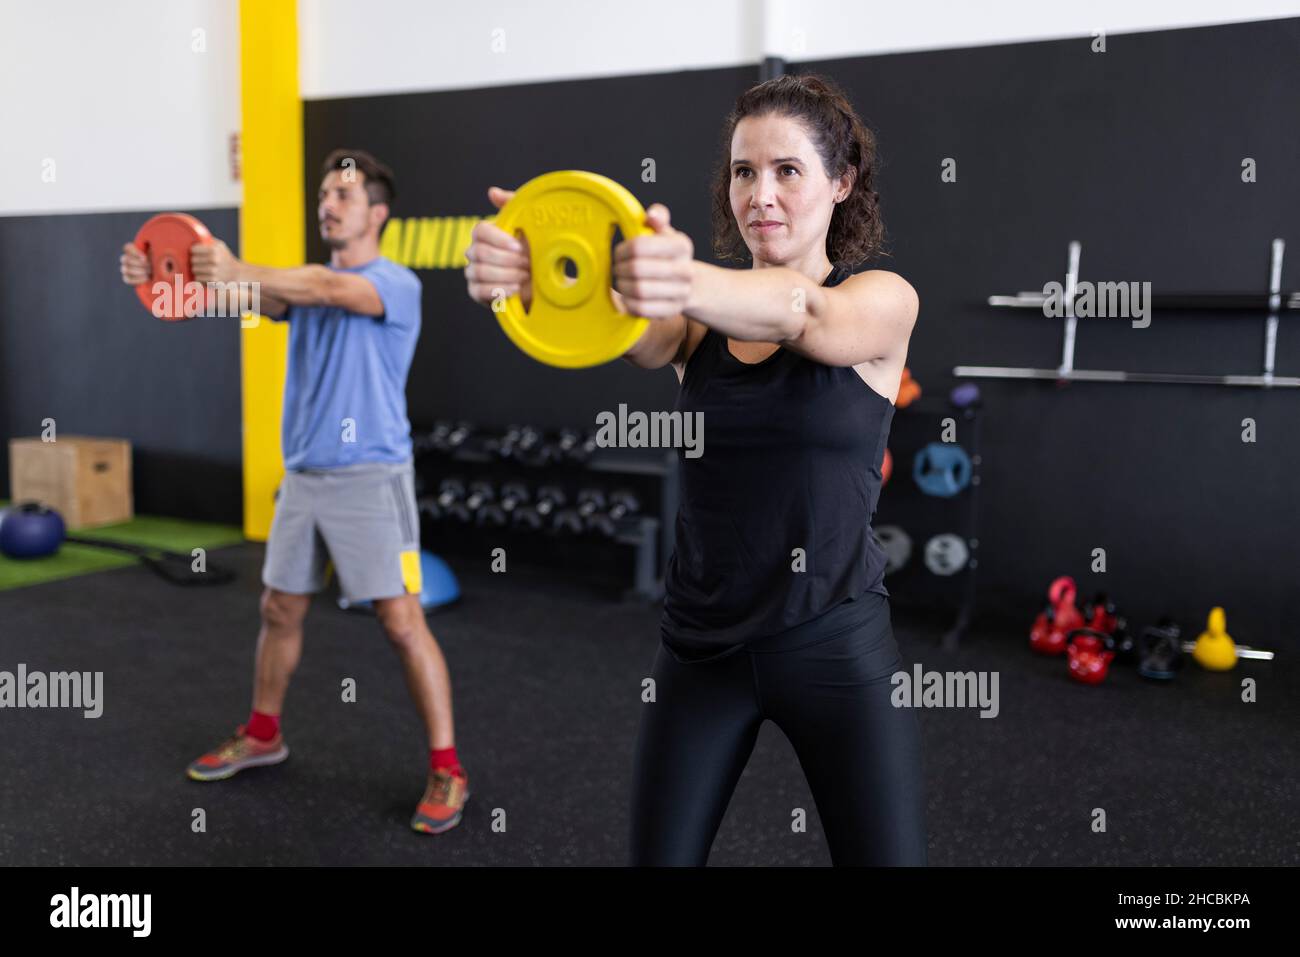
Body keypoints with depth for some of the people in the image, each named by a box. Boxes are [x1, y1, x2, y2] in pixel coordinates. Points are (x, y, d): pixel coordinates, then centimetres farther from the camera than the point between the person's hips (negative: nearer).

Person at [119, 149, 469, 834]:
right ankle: (262, 735, 36)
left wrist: (239, 272, -40)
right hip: (302, 476, 7)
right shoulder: (305, 282, 14)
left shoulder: (396, 283, -7)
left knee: (401, 622, -6)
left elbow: (333, 291, -27)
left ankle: (446, 770, 2)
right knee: (280, 611, 16)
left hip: (370, 478, -7)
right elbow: (257, 294, -5)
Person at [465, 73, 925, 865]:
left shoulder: (883, 300, -5)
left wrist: (691, 283, -50)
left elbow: (800, 313, -29)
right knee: (659, 852, 9)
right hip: (701, 642, 3)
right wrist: (532, 279, -43)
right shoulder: (706, 315, 3)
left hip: (837, 643, -2)